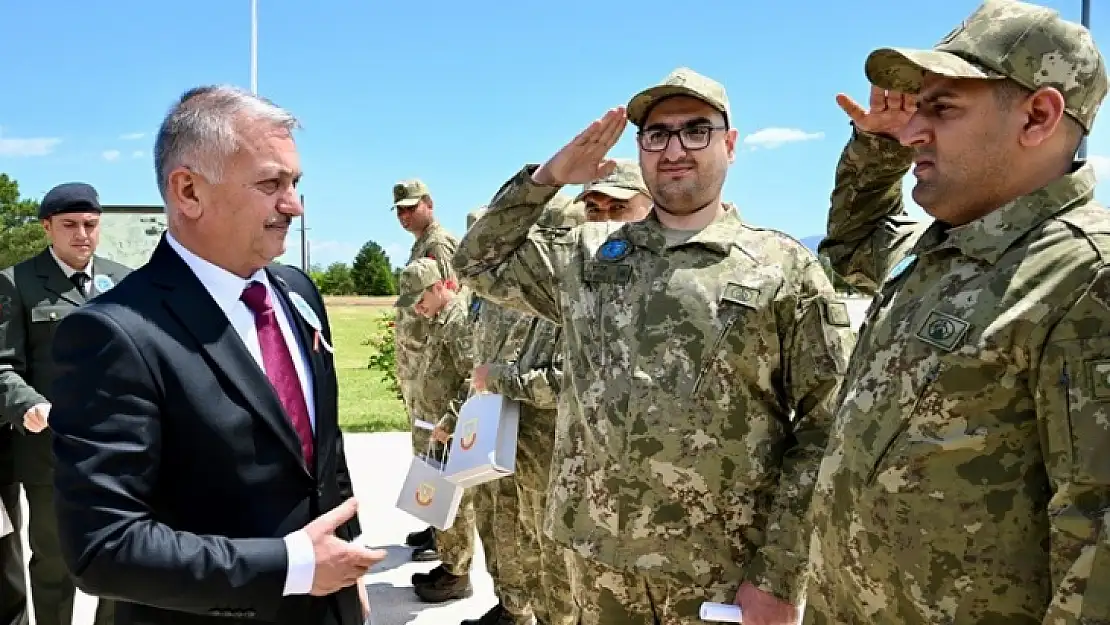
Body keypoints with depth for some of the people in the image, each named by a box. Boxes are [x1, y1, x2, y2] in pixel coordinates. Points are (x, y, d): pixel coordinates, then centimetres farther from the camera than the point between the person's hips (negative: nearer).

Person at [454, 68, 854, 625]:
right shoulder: (588, 253, 9)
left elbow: (825, 432, -7)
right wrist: (547, 177, 3)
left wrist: (778, 574, -12)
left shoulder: (785, 268, -5)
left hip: (723, 571, -3)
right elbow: (480, 263, 14)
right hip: (600, 558, 4)